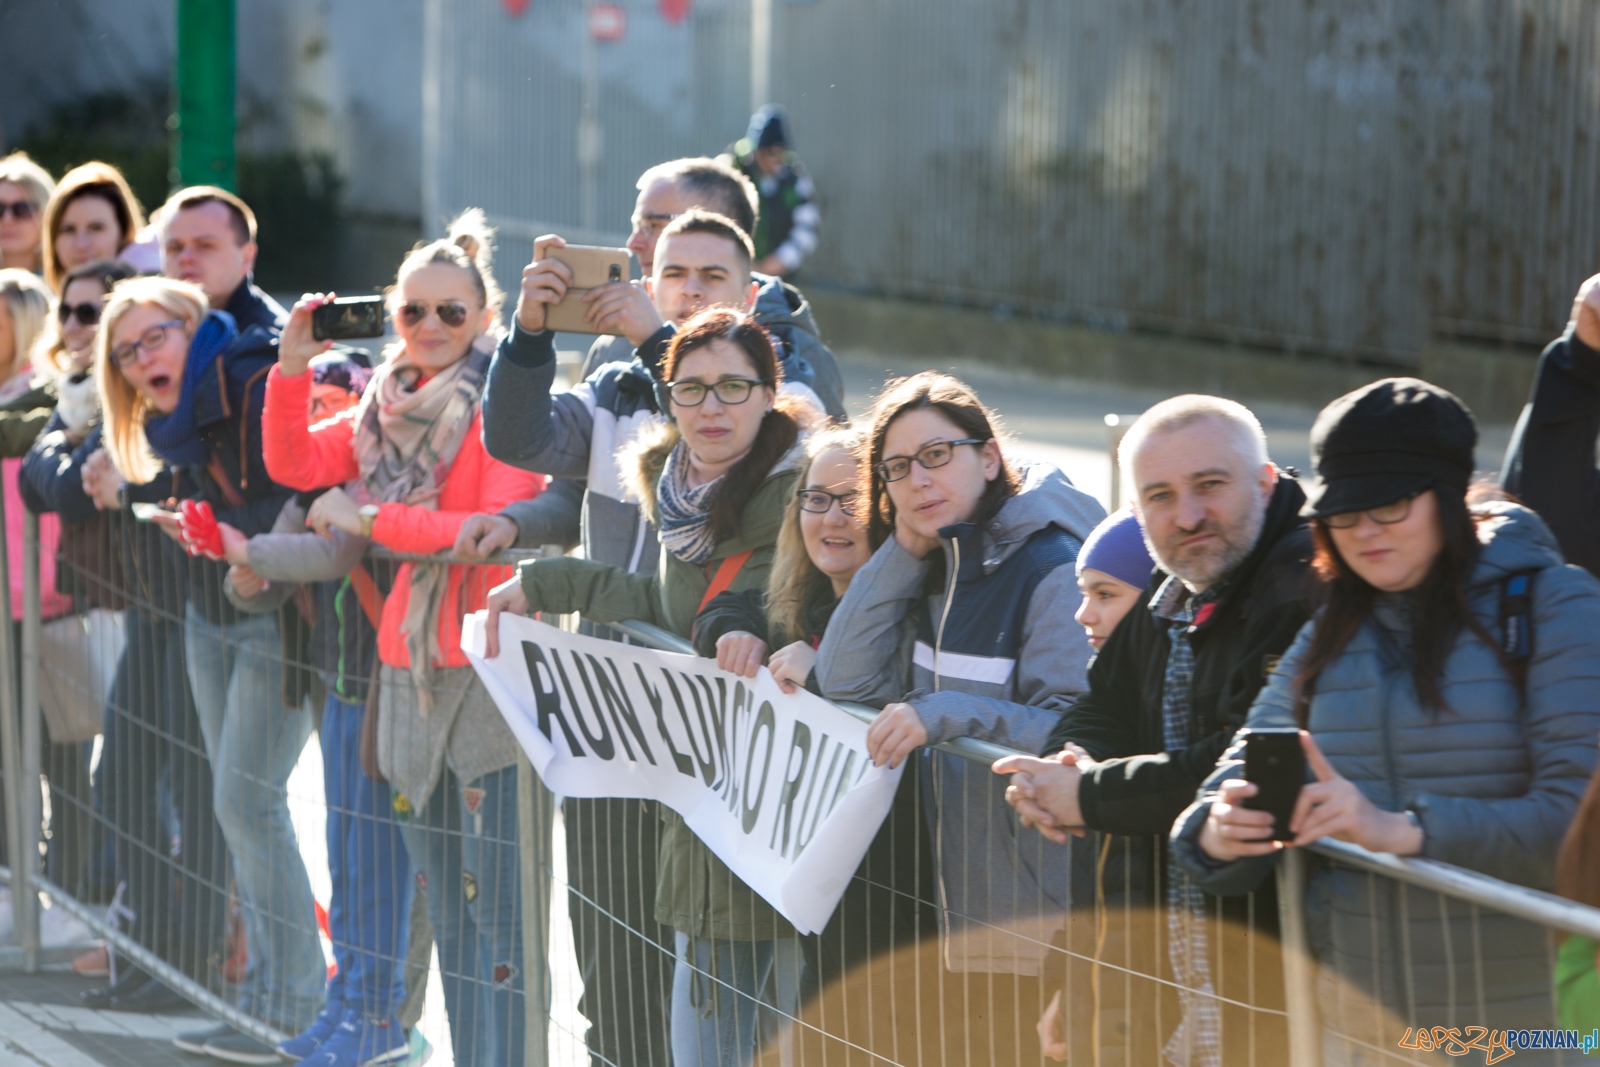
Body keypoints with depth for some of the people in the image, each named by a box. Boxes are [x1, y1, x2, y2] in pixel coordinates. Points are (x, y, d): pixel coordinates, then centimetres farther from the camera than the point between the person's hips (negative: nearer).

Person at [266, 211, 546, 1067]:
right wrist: (292, 369, -2)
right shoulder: (389, 404, 14)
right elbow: (292, 464, 12)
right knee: (443, 904, 11)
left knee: (496, 904, -9)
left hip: (489, 668, -7)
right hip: (408, 666, 7)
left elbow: (499, 526, -18)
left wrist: (371, 520, -13)